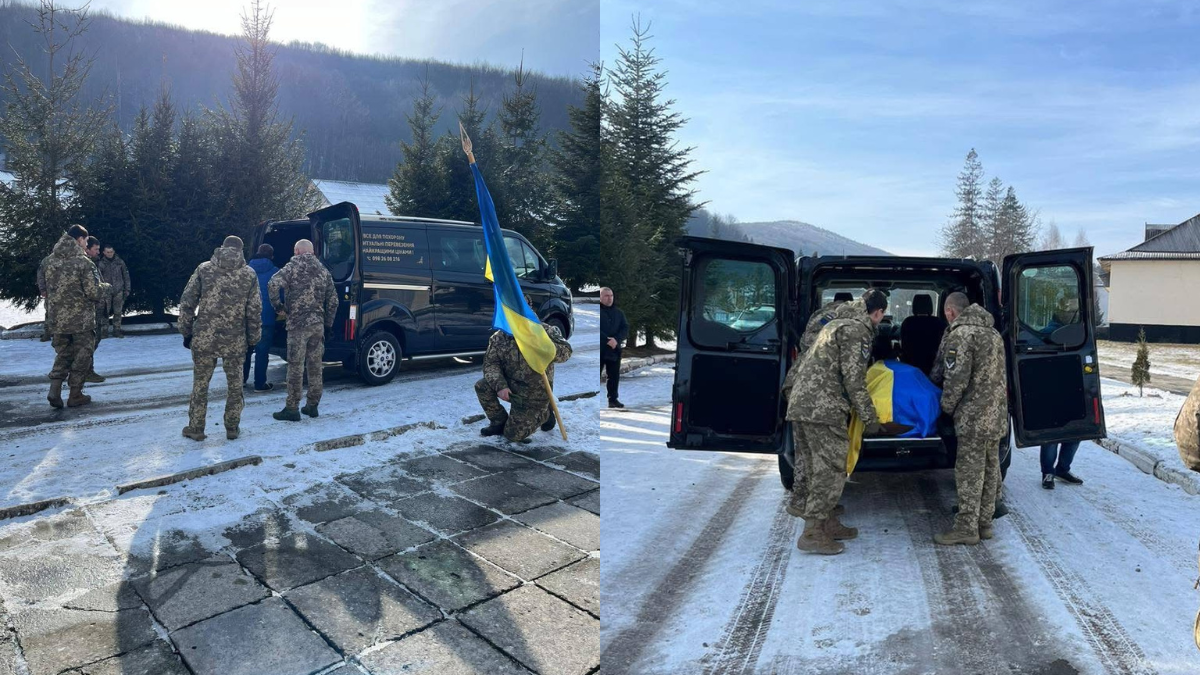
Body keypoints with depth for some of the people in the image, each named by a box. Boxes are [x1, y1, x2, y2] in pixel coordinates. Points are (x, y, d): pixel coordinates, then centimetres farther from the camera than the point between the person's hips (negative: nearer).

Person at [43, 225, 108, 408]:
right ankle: (75, 395, 9)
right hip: (81, 319, -6)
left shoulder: (52, 261, 7)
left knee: (62, 354, 16)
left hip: (58, 319, 6)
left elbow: (48, 290, 13)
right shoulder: (83, 262, -13)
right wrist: (105, 286, 5)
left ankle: (54, 391, 3)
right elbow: (93, 293, -14)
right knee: (82, 356, 6)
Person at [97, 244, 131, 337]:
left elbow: (126, 276, 9)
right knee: (105, 312, -2)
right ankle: (103, 329, 4)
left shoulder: (120, 262, 5)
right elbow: (98, 278, -4)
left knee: (118, 312, 5)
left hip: (119, 291, 2)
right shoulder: (101, 263, -1)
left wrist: (127, 289, 6)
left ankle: (117, 330, 11)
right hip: (106, 292, -2)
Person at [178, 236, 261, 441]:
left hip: (204, 338, 0)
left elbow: (187, 303, 0)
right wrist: (253, 339, 9)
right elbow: (254, 311, 0)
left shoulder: (204, 269, 1)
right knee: (234, 383, 13)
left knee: (200, 383, 12)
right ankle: (232, 428, 20)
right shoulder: (249, 275, 0)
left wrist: (186, 332, 9)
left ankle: (195, 428, 19)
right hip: (235, 340, 0)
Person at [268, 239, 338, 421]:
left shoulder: (293, 267, -3)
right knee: (315, 365, 11)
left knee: (295, 365, -2)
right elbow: (333, 299, 14)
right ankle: (312, 405, 19)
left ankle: (292, 408, 1)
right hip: (318, 324, 5)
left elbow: (273, 283, -20)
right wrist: (328, 322, 19)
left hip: (298, 323, -5)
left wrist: (277, 304, -4)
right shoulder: (323, 270, 13)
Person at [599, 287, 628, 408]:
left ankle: (613, 399, 16)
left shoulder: (619, 313, 13)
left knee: (614, 375, 8)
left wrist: (616, 339, -13)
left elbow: (625, 328, 5)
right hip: (600, 349, -4)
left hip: (615, 349, 4)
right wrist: (607, 340, -20)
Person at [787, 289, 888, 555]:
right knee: (830, 471, -4)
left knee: (815, 469, 15)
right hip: (824, 409, -9)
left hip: (800, 404, 9)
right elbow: (854, 380, -11)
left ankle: (827, 523, 25)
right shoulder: (858, 331, -6)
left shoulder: (836, 323, 23)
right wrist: (870, 418, -4)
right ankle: (813, 533, -2)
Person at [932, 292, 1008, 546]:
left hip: (974, 416, -9)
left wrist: (947, 405, -6)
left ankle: (967, 527, 3)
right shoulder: (992, 332, 16)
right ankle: (985, 523, 23)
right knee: (990, 468, 14)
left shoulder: (961, 334, -15)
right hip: (997, 413, 9)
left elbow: (957, 378, -19)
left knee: (969, 471, -3)